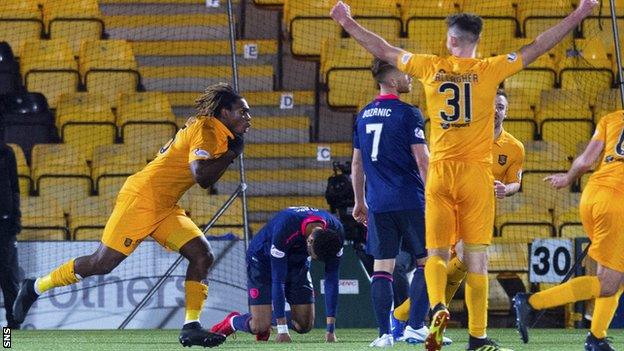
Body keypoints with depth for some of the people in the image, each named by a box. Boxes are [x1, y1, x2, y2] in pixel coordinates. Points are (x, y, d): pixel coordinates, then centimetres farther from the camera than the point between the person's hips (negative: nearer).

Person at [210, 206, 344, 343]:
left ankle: (269, 317, 23)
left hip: (297, 262, 5)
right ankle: (232, 321, 19)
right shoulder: (284, 230, -41)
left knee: (304, 325, -6)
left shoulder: (336, 233, -27)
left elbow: (331, 279, -20)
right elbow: (278, 280, -35)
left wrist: (330, 329, -24)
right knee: (260, 327, -14)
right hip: (263, 259, -5)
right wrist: (282, 330, -35)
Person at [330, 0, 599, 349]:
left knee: (437, 252, 8)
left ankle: (437, 307, -20)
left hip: (440, 173, 1)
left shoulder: (431, 67, 3)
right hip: (477, 171, -1)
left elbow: (384, 50, 14)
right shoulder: (489, 69, -2)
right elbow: (537, 47, 1)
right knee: (476, 256, 1)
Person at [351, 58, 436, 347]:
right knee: (427, 261, 5)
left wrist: (360, 202, 25)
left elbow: (356, 164, 17)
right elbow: (422, 161, -11)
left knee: (382, 267, 4)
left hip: (377, 204, 5)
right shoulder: (408, 114, -8)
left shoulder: (363, 116, 11)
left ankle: (384, 333, -1)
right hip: (409, 201, -5)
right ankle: (416, 326, -2)